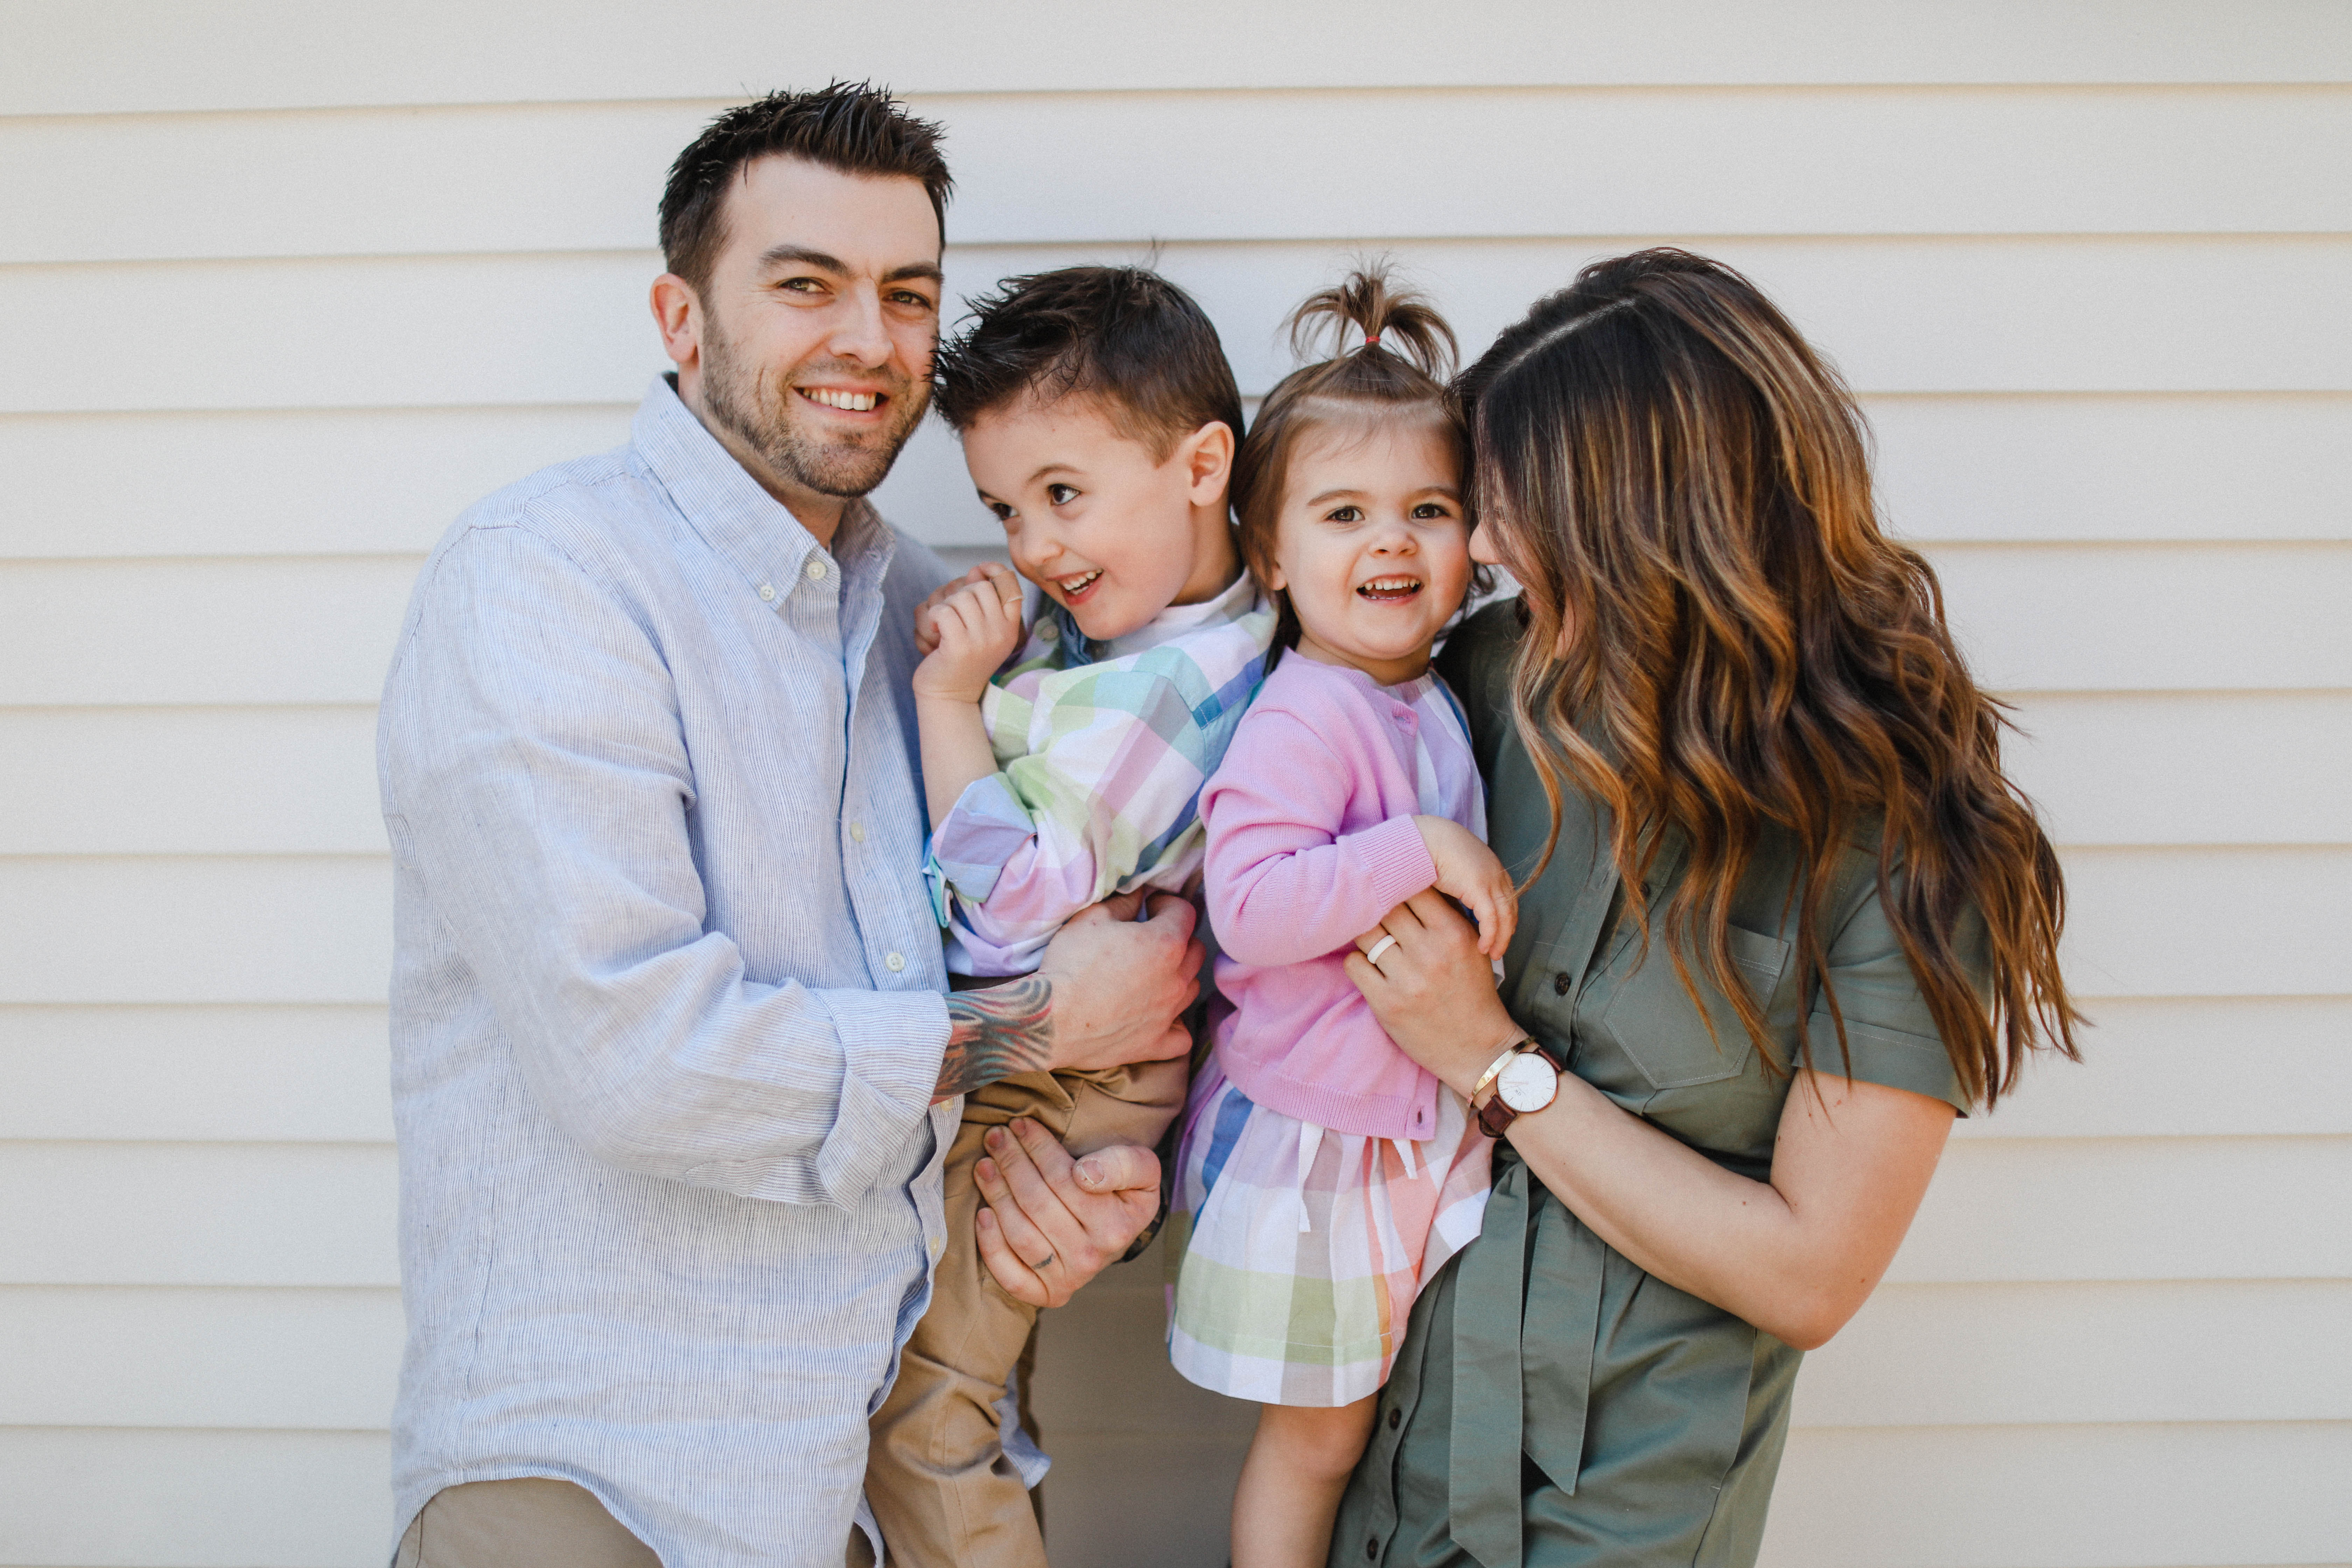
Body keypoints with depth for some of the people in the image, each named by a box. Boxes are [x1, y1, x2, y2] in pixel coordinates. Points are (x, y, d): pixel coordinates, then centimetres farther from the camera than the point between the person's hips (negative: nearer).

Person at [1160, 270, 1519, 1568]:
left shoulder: (1431, 700, 6)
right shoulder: (1301, 719, -21)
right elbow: (1249, 905, -33)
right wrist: (1426, 848, -32)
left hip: (1428, 1117, 8)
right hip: (1317, 1139, -7)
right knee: (1316, 1437, 10)